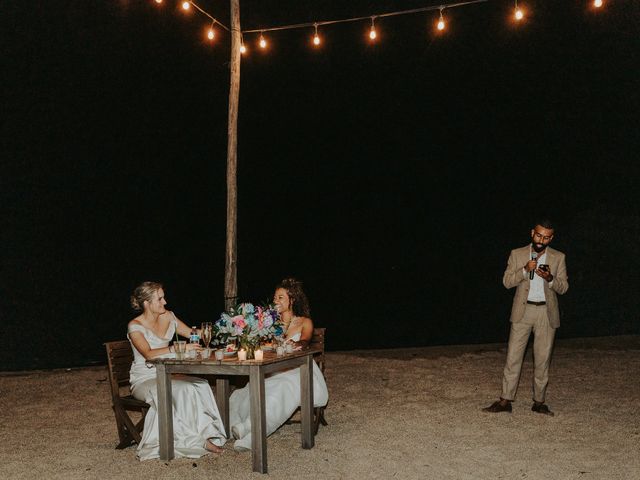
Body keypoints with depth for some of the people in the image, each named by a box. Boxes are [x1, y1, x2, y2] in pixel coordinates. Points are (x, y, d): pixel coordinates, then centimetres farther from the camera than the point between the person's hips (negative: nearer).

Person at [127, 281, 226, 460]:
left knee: (200, 385, -22)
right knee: (182, 390, -34)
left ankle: (204, 435, -21)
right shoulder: (135, 326, -12)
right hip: (143, 379, -5)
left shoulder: (168, 317, 6)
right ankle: (192, 440, -24)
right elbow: (148, 354, -28)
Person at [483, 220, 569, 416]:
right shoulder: (517, 254, 4)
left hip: (547, 313, 1)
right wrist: (525, 270, -18)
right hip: (523, 311, 0)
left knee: (543, 359, 5)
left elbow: (563, 287, 3)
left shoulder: (558, 258, 5)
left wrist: (550, 278, -18)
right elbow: (507, 281, -2)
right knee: (513, 356, -2)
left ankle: (539, 402, 14)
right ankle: (505, 401, 2)